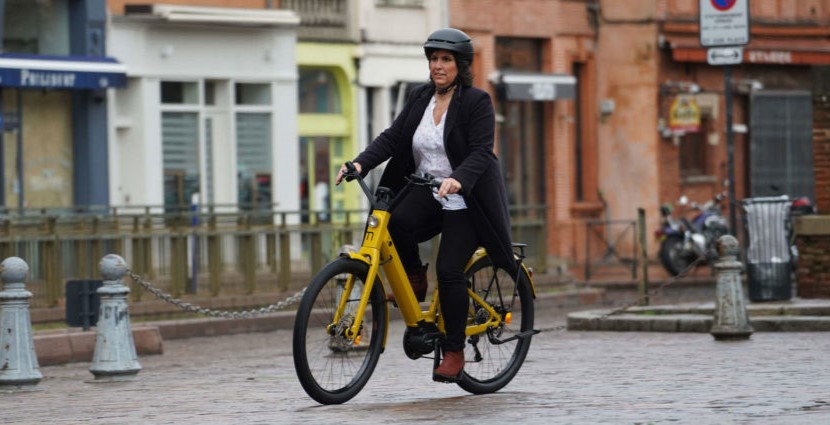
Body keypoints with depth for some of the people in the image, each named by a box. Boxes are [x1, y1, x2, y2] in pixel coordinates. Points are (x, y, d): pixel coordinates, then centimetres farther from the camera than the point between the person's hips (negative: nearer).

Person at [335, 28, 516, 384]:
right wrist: (361, 163, -17)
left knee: (449, 270, -16)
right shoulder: (419, 98, 9)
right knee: (397, 224, -28)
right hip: (425, 193, 4)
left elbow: (480, 153, -18)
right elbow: (392, 137, 0)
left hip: (464, 199, -4)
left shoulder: (477, 102, -8)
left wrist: (457, 179, -37)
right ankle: (415, 279, 1)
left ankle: (454, 353, -4)